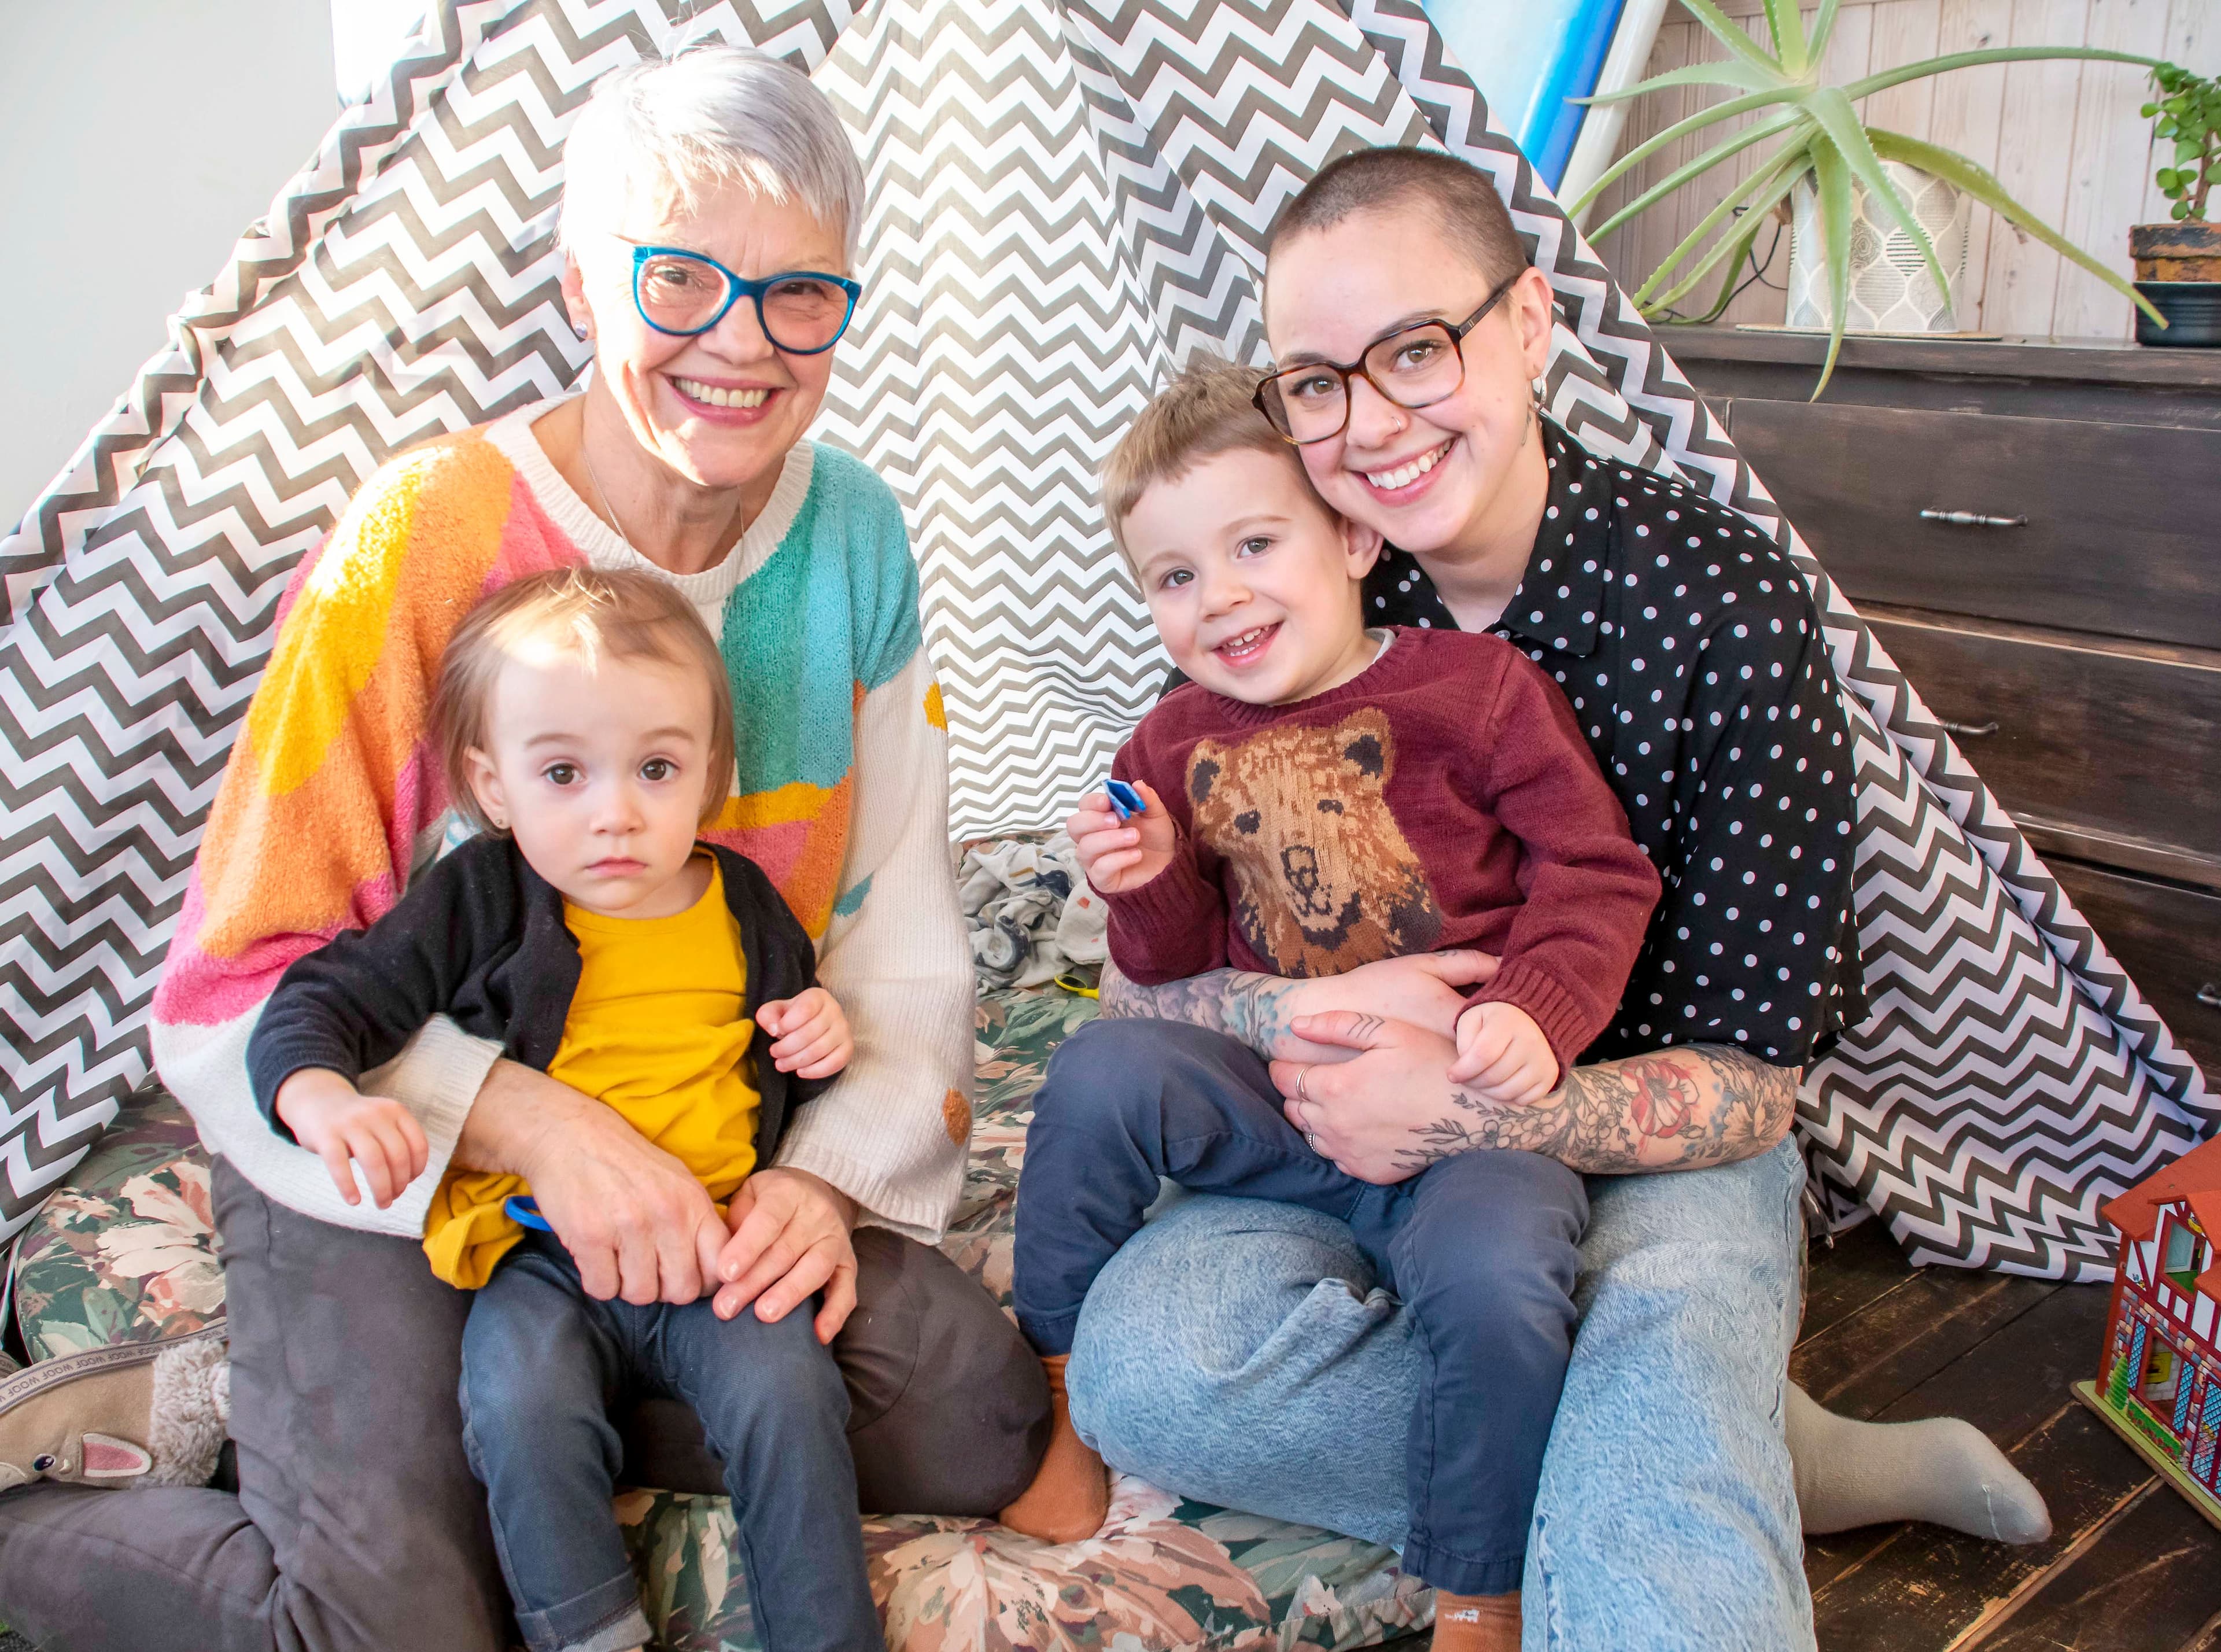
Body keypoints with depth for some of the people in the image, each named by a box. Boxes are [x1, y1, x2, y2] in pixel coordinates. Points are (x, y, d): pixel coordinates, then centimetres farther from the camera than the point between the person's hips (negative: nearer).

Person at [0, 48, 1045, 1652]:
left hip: (717, 1144, 5)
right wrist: (543, 1126, -28)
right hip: (392, 1151, -4)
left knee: (978, 1424, -11)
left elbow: (900, 919, 0)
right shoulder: (422, 541, -17)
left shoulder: (854, 537, -3)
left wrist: (830, 1167, -16)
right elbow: (240, 981, -16)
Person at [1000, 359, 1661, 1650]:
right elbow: (1182, 966, 14)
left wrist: (1537, 1018, -19)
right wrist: (1154, 883, -8)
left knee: (1490, 1273, -32)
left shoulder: (1476, 685, -3)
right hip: (1274, 1097, 4)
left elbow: (1600, 874, -3)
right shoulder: (1176, 745, 10)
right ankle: (1065, 1410, 0)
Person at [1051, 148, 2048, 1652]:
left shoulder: (1722, 595, -13)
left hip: (1650, 1161, -6)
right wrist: (1303, 1012, -24)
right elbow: (1140, 979, -2)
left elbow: (1747, 1080, -12)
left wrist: (1460, 1107, -28)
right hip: (1365, 1142, 6)